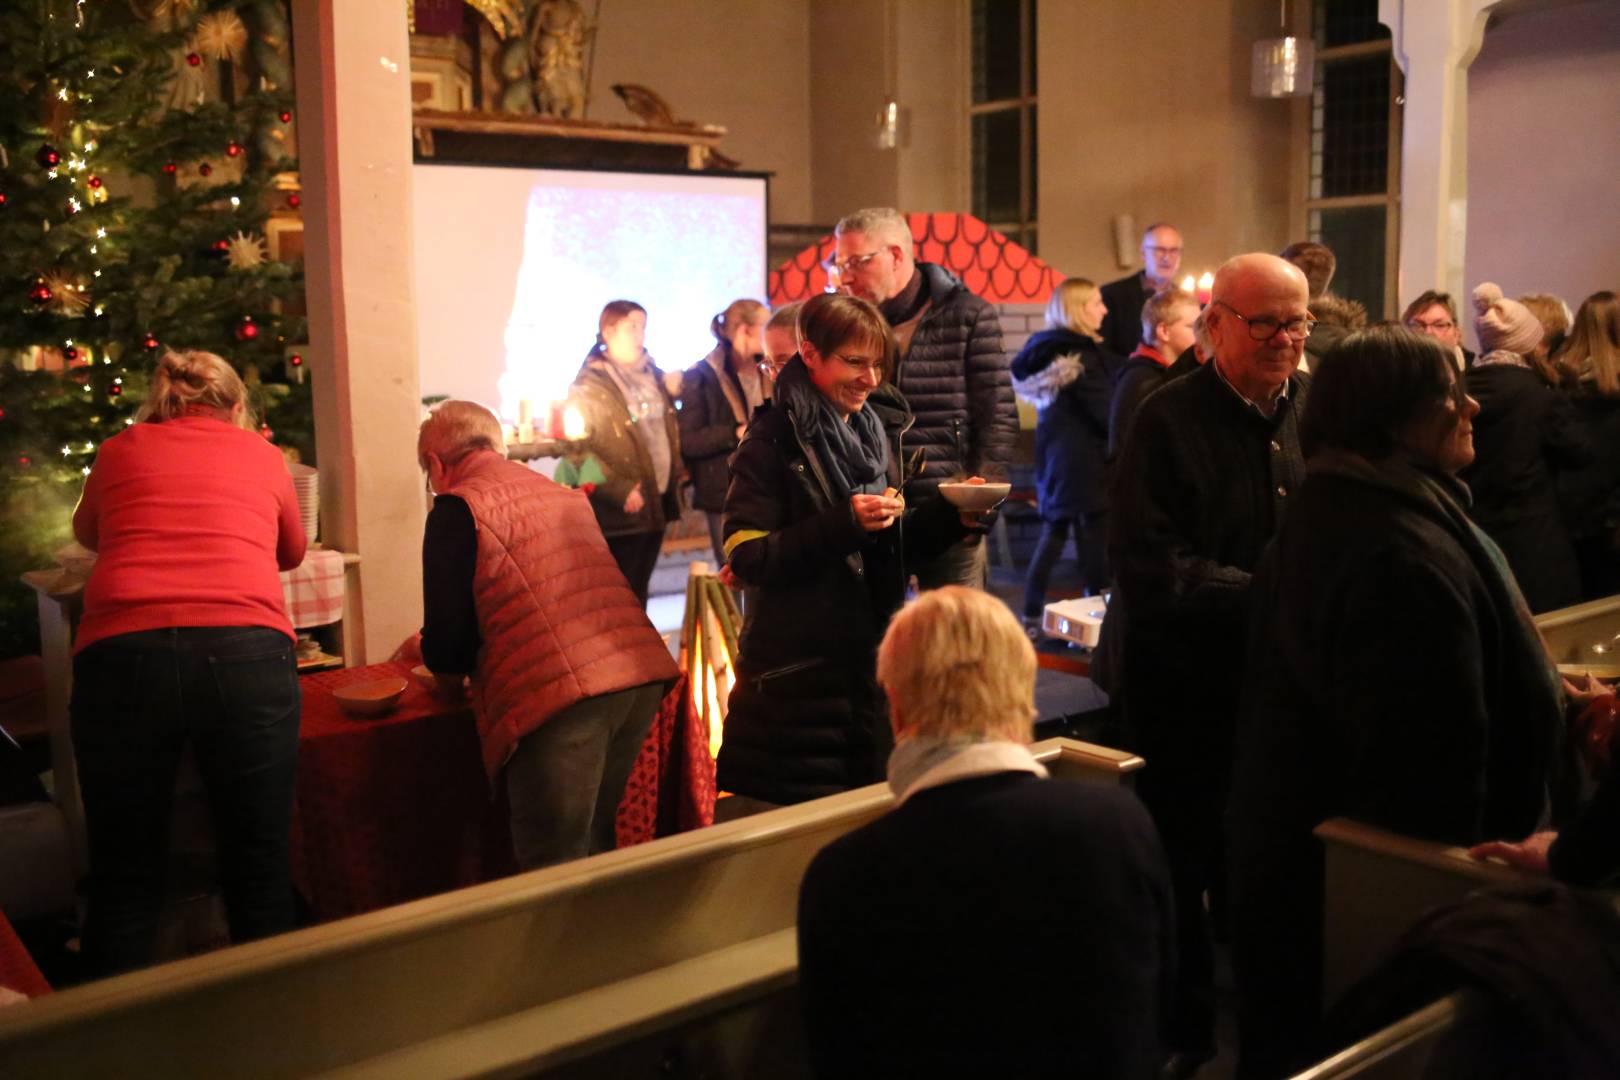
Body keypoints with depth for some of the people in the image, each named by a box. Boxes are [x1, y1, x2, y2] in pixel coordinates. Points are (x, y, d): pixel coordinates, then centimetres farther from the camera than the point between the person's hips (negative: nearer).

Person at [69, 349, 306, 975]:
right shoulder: (262, 456, 20)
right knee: (259, 873, 11)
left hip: (122, 654, 1)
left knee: (124, 882, 12)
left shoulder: (120, 450, 20)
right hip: (246, 653, 0)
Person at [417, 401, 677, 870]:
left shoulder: (458, 507, 1)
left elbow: (446, 649, -3)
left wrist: (436, 657, 22)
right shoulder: (565, 495, 22)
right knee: (596, 850, 21)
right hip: (643, 676, 7)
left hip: (560, 695, -7)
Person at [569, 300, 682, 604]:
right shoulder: (590, 386, -7)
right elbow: (579, 449, -14)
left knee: (638, 592, 14)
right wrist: (621, 491, -20)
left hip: (657, 502, 6)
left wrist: (676, 475, 9)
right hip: (620, 511, -6)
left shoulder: (653, 376, 15)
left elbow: (671, 430, 22)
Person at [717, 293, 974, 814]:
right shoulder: (774, 439, -11)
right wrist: (843, 524, -26)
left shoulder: (880, 429, 9)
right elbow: (746, 557, -18)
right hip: (795, 670, -6)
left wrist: (951, 513, -3)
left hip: (870, 655, 6)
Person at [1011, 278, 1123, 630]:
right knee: (1095, 537, -2)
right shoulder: (1082, 356, -16)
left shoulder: (1046, 350, 9)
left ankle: (1032, 615, 15)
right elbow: (1106, 414, -18)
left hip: (1053, 456, 9)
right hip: (1083, 462, -8)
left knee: (1053, 532, 14)